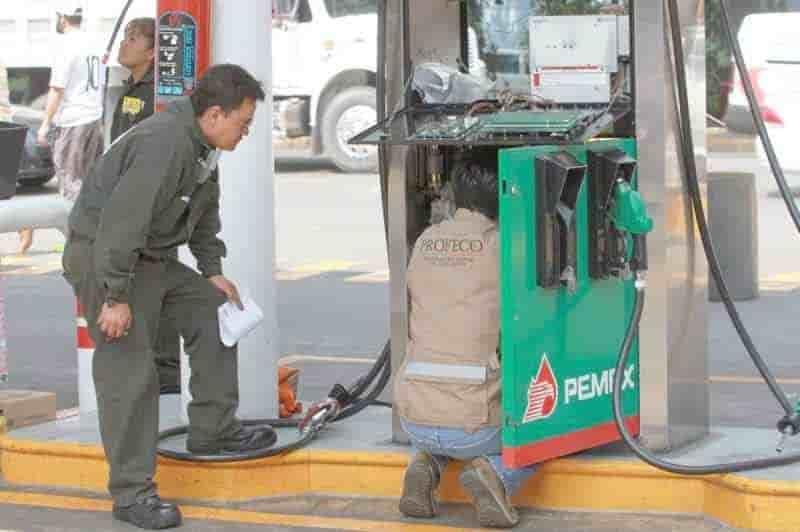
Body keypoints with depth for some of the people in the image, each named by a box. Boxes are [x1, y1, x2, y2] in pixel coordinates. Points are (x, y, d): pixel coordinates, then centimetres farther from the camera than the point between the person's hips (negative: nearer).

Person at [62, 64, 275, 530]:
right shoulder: (162, 144, -28)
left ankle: (213, 432, 23)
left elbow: (205, 213, 21)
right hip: (102, 257, -10)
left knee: (214, 312, 14)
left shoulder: (203, 146, 6)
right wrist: (116, 297, -29)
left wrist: (213, 271, 15)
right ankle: (132, 493, -6)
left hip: (153, 257, 10)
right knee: (130, 372, -11)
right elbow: (121, 221, -31)